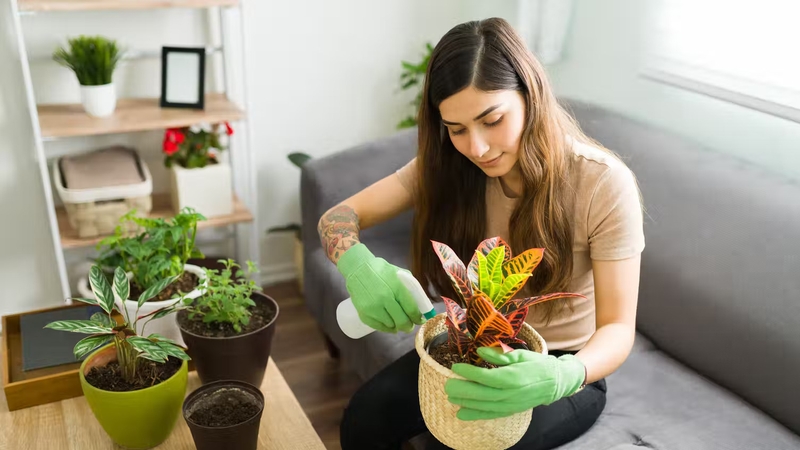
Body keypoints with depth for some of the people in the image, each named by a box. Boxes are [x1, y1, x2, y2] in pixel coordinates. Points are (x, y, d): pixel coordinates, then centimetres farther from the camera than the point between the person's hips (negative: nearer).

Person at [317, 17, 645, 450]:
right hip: (475, 349, 4)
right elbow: (338, 218, -12)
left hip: (564, 365, -3)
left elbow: (618, 328, -22)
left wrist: (563, 378, -45)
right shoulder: (447, 165, -12)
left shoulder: (604, 184, -23)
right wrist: (360, 267, -36)